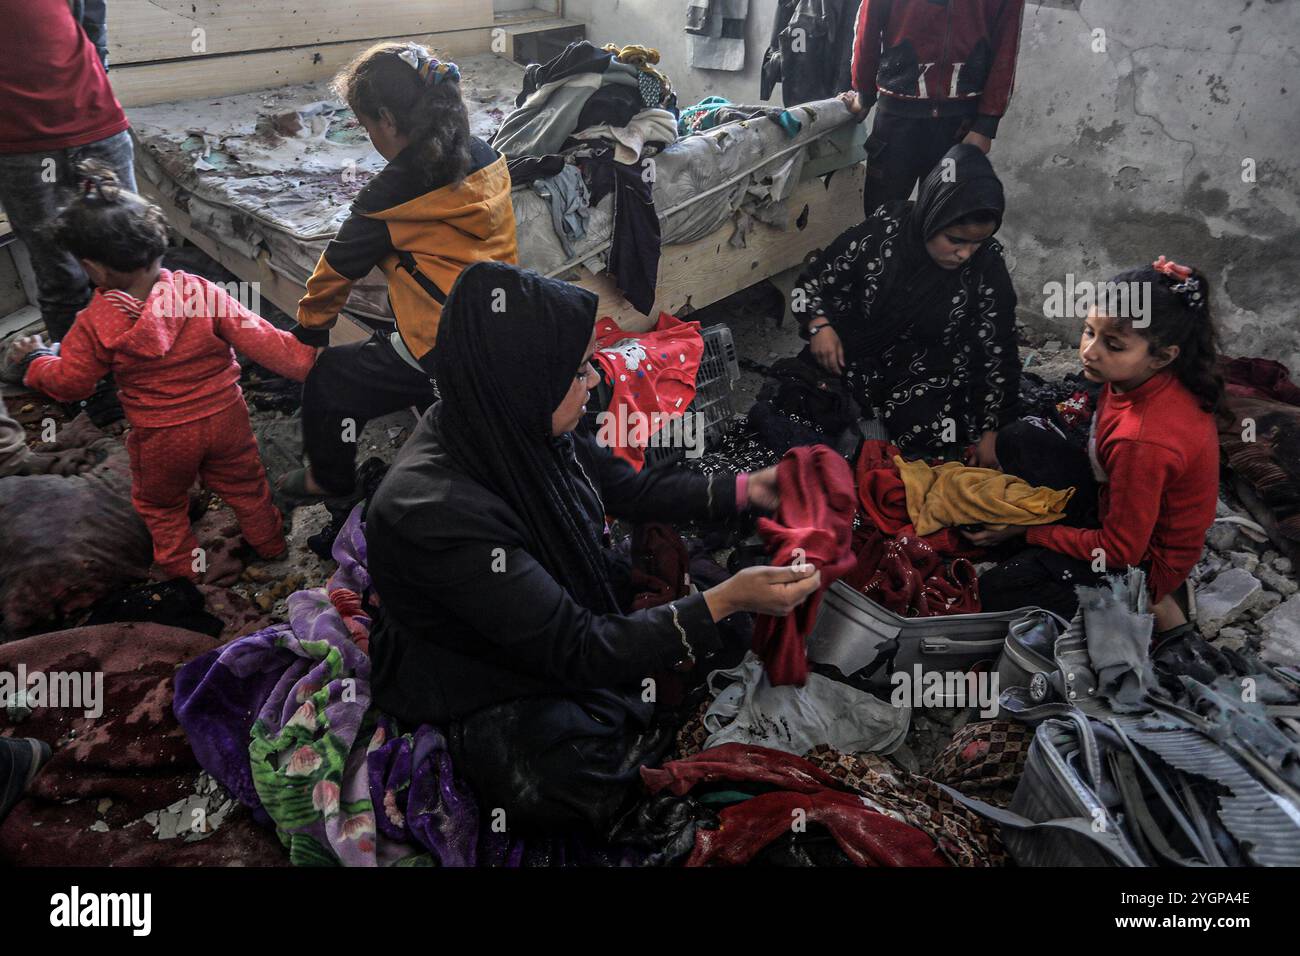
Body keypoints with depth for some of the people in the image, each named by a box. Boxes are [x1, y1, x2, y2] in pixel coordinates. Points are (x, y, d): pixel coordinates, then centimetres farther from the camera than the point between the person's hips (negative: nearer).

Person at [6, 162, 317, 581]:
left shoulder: (95, 324, -19)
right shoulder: (200, 291, -20)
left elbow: (69, 382, -6)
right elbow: (257, 339, -20)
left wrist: (35, 359, 13)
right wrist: (306, 358, -14)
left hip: (160, 436, -1)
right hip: (225, 417, 1)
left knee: (160, 501, 26)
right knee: (243, 482, 25)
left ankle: (182, 564, 39)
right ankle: (267, 541, 42)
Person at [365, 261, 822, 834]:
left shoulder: (517, 426, -13)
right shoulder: (440, 512, -36)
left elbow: (630, 488, 5)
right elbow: (575, 649, -31)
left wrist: (746, 489, -1)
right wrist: (725, 600, -34)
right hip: (483, 696, -7)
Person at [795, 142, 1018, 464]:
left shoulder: (988, 269, -12)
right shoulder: (881, 231, -13)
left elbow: (998, 354, -4)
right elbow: (812, 282, -1)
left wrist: (990, 431, -4)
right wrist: (819, 324, -21)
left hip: (929, 379, -1)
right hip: (857, 358, 1)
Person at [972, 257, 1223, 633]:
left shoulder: (1144, 441, -39)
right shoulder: (1157, 378, -16)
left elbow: (1120, 549, -24)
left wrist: (1028, 530, -16)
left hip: (1148, 553, -8)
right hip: (1124, 504, 8)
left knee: (996, 591, -14)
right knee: (1017, 440, -3)